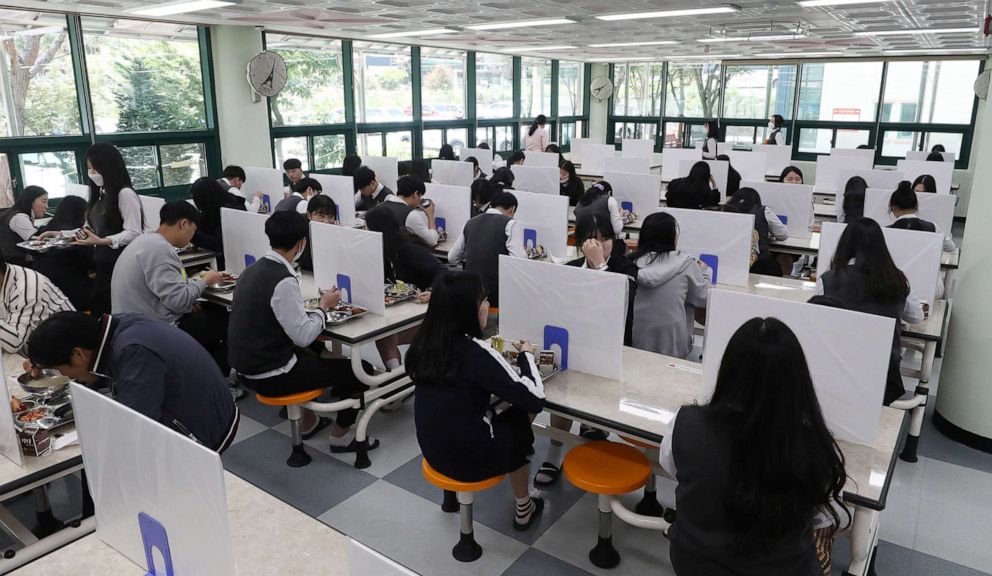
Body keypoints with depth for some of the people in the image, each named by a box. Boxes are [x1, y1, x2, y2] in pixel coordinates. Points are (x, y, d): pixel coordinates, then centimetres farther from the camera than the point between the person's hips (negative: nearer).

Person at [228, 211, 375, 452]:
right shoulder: (283, 281, -24)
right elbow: (303, 336, -22)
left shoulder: (252, 270, 3)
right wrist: (323, 306, -8)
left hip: (248, 367, 9)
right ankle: (340, 435, 18)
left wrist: (317, 307, 10)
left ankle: (308, 422, 41)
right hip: (269, 377, -9)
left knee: (312, 354, 34)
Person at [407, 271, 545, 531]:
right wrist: (526, 355, -7)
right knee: (524, 412, 20)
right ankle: (524, 509, 36)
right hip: (469, 458, -6)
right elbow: (535, 398, -22)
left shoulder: (426, 343, -5)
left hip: (434, 450, 6)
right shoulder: (475, 351, -25)